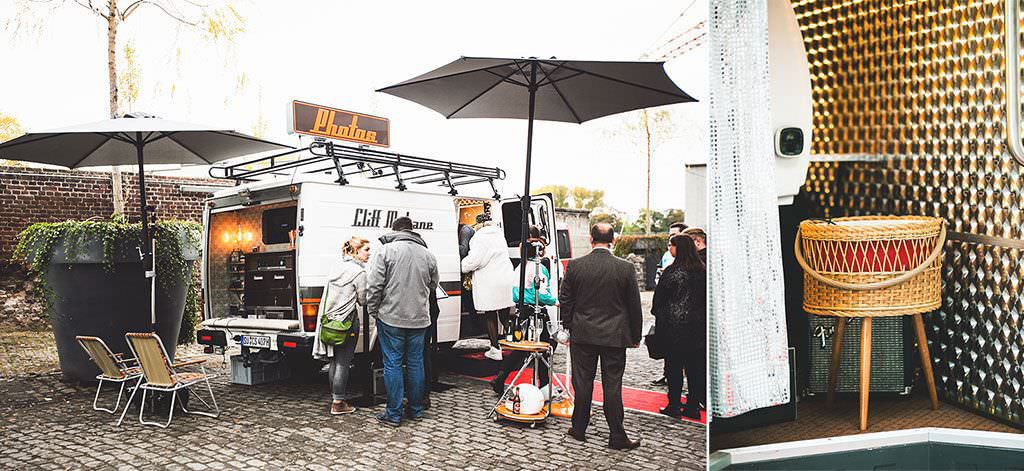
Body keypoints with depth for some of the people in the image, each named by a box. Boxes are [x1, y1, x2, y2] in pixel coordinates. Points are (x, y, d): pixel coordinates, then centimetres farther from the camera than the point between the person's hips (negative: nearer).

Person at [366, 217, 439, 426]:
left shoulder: (387, 250, -7)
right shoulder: (427, 254, 6)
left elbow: (374, 285, -11)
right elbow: (433, 285, 15)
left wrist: (373, 310, 1)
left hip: (391, 317, -4)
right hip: (419, 319, 4)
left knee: (393, 365, 3)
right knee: (415, 364, 13)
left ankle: (394, 414, 6)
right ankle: (416, 410, 21)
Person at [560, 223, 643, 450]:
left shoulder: (575, 265, -5)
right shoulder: (626, 268, -6)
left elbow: (565, 301, 1)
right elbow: (634, 306, 0)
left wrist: (568, 329, 14)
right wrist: (635, 336, 11)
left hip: (582, 335, 1)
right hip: (615, 337, 0)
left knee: (583, 383, 11)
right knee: (612, 386, 4)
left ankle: (579, 429, 22)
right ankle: (617, 437, 10)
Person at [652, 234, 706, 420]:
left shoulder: (672, 271, -13)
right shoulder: (702, 271, 3)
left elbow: (659, 296, -7)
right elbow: (706, 298, 10)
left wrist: (657, 313, 10)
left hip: (674, 325, -5)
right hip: (697, 326, 5)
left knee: (674, 365, 3)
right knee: (695, 366, 9)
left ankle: (674, 406, 6)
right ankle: (693, 406, 15)